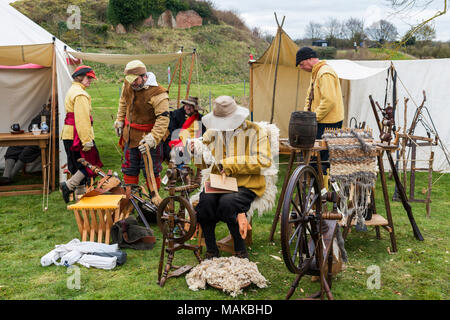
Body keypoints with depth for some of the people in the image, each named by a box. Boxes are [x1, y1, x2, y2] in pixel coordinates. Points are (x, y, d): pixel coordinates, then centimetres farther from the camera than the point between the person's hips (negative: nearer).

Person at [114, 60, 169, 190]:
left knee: (151, 171, 2)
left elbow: (163, 118, -26)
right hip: (130, 135, 7)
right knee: (129, 169, 18)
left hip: (148, 136, -7)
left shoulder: (158, 93, -23)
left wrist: (153, 138, -35)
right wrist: (119, 120, 16)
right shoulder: (127, 84, -1)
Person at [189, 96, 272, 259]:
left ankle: (240, 251, -12)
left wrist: (230, 164, -16)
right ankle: (211, 250, -8)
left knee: (227, 202, -34)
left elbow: (263, 160, -13)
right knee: (205, 200, -29)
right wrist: (197, 152, -7)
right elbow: (205, 163, 18)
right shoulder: (212, 131, 14)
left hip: (246, 185, -4)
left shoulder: (254, 131, 0)